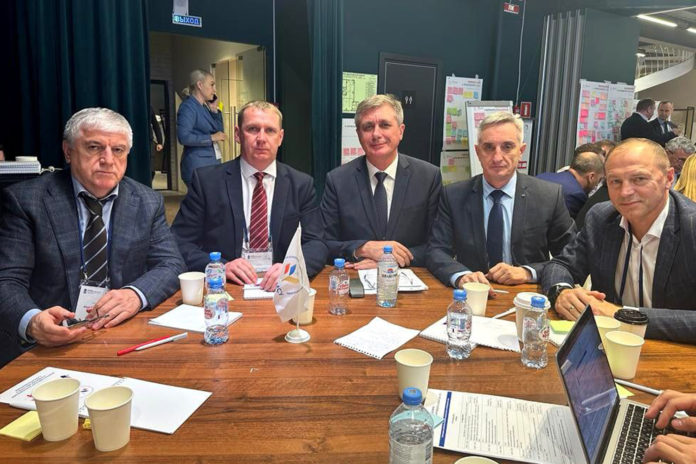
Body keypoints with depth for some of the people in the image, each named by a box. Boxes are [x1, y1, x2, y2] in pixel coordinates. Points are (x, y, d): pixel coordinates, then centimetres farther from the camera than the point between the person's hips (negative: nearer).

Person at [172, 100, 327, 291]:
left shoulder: (302, 184, 6)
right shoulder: (206, 180, 2)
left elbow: (316, 244, 0)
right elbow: (179, 243, 0)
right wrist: (220, 267, -18)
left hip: (279, 288, 1)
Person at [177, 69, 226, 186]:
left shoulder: (204, 107, 15)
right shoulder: (188, 106, -8)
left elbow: (219, 131, 18)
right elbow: (184, 137, -20)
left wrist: (215, 110, 8)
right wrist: (211, 138, -15)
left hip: (212, 162, 8)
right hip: (197, 164, -8)